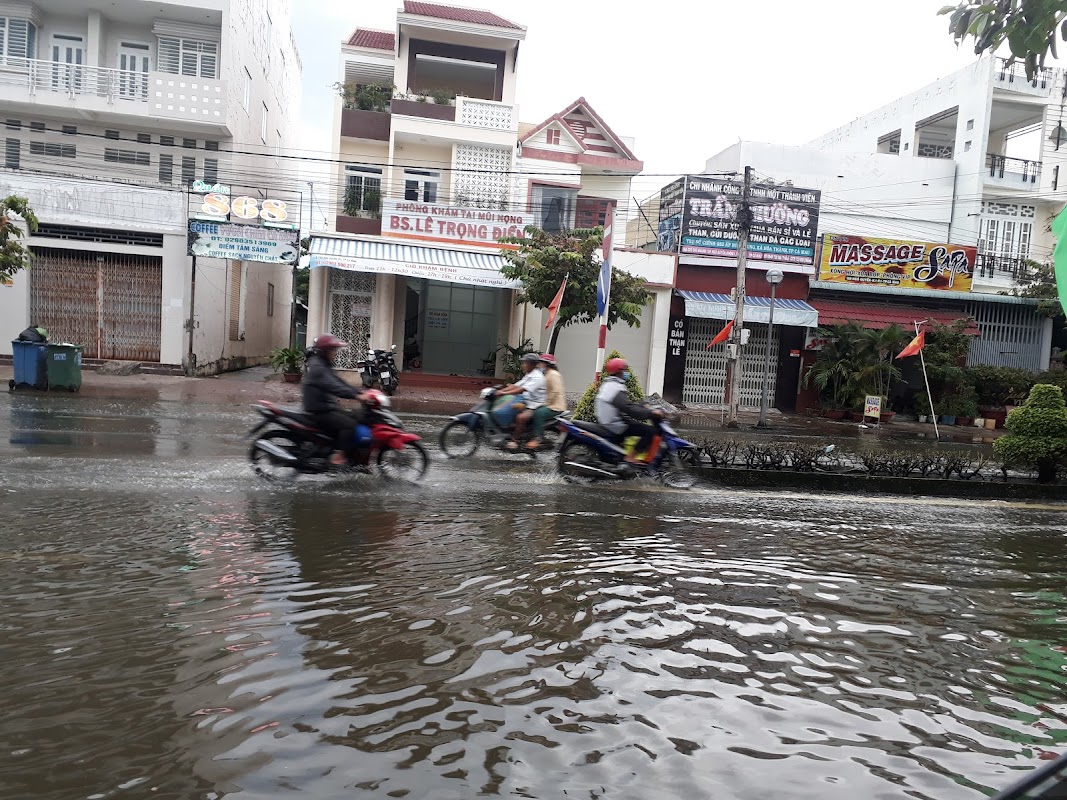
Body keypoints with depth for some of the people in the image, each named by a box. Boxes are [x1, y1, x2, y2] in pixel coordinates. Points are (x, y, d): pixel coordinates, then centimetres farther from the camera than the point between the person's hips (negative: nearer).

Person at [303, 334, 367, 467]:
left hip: (328, 407, 10)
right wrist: (356, 396, -38)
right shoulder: (317, 367, -17)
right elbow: (333, 387, -30)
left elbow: (340, 384, 14)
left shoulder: (325, 366, 16)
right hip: (319, 411, -10)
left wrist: (362, 392, 1)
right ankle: (338, 456, -22)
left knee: (357, 417, 7)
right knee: (349, 424, -25)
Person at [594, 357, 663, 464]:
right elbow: (629, 409, -29)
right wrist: (651, 413, -25)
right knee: (650, 431, -13)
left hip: (606, 422, 11)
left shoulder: (607, 384, 14)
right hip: (616, 426, -11)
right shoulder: (616, 389, -19)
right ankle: (631, 457, -14)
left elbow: (626, 404, 19)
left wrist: (643, 407, 12)